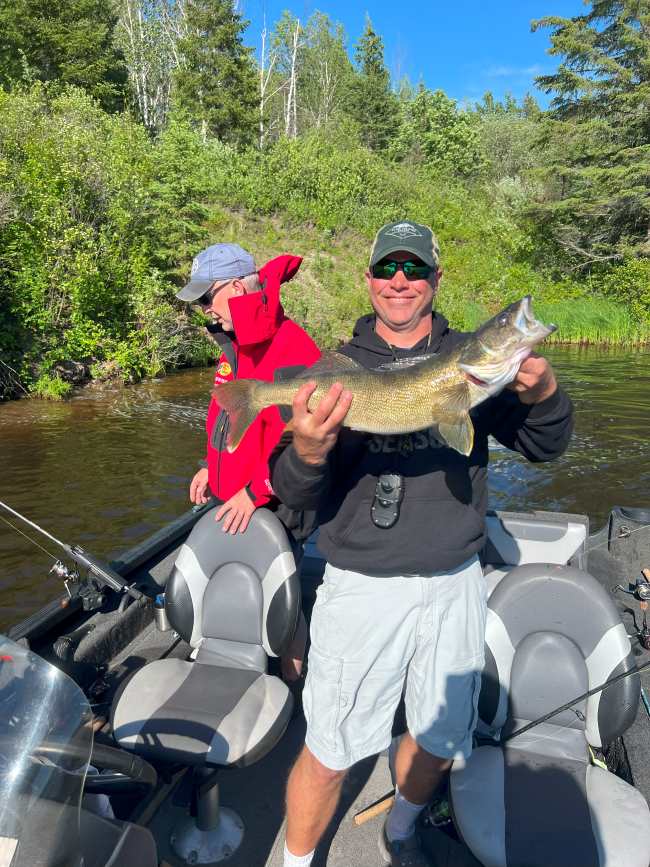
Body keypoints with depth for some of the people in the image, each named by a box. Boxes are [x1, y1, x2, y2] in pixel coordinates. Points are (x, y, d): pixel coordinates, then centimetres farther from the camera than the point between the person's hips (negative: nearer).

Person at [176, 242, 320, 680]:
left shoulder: (292, 347, -19)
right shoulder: (235, 344, 11)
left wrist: (255, 492, -22)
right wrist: (211, 468, 14)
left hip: (273, 507, -8)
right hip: (235, 503, 9)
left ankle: (293, 685, 27)